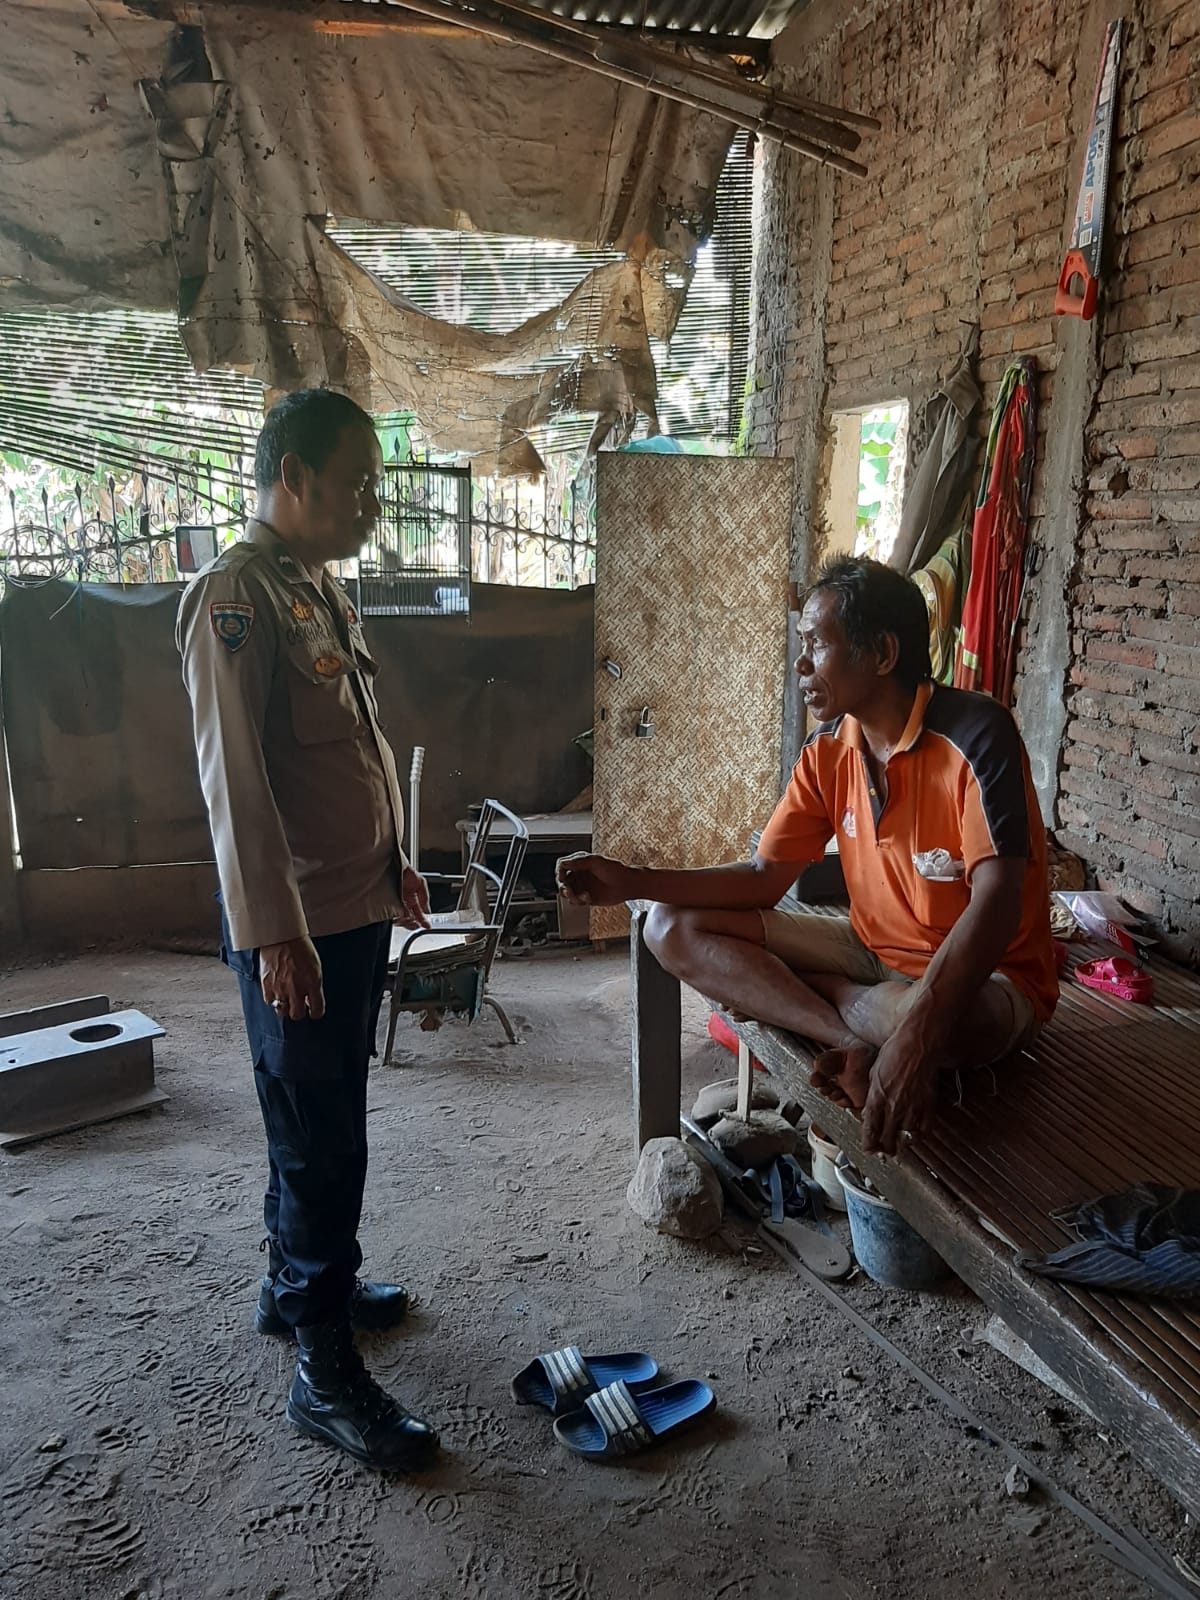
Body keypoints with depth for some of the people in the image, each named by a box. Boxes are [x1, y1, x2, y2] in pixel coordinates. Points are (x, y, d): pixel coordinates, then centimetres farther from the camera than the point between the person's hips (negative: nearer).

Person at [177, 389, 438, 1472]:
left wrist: (394, 862, 21)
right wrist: (275, 931, -24)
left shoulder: (323, 589, 14)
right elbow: (234, 775, -22)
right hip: (299, 926, -9)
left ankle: (296, 1281, 38)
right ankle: (325, 1371, 12)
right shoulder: (235, 596, -16)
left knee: (323, 1126, 20)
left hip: (359, 910, 9)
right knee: (322, 1142, -1)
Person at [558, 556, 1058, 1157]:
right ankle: (853, 1041, -21)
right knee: (674, 927, -7)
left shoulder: (975, 735, -22)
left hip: (987, 977, -6)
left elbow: (996, 901, -31)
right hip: (873, 952, 7)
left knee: (921, 1019, -45)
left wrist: (916, 1034, -45)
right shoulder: (829, 751, -1)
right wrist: (631, 881, -8)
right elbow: (764, 876, 3)